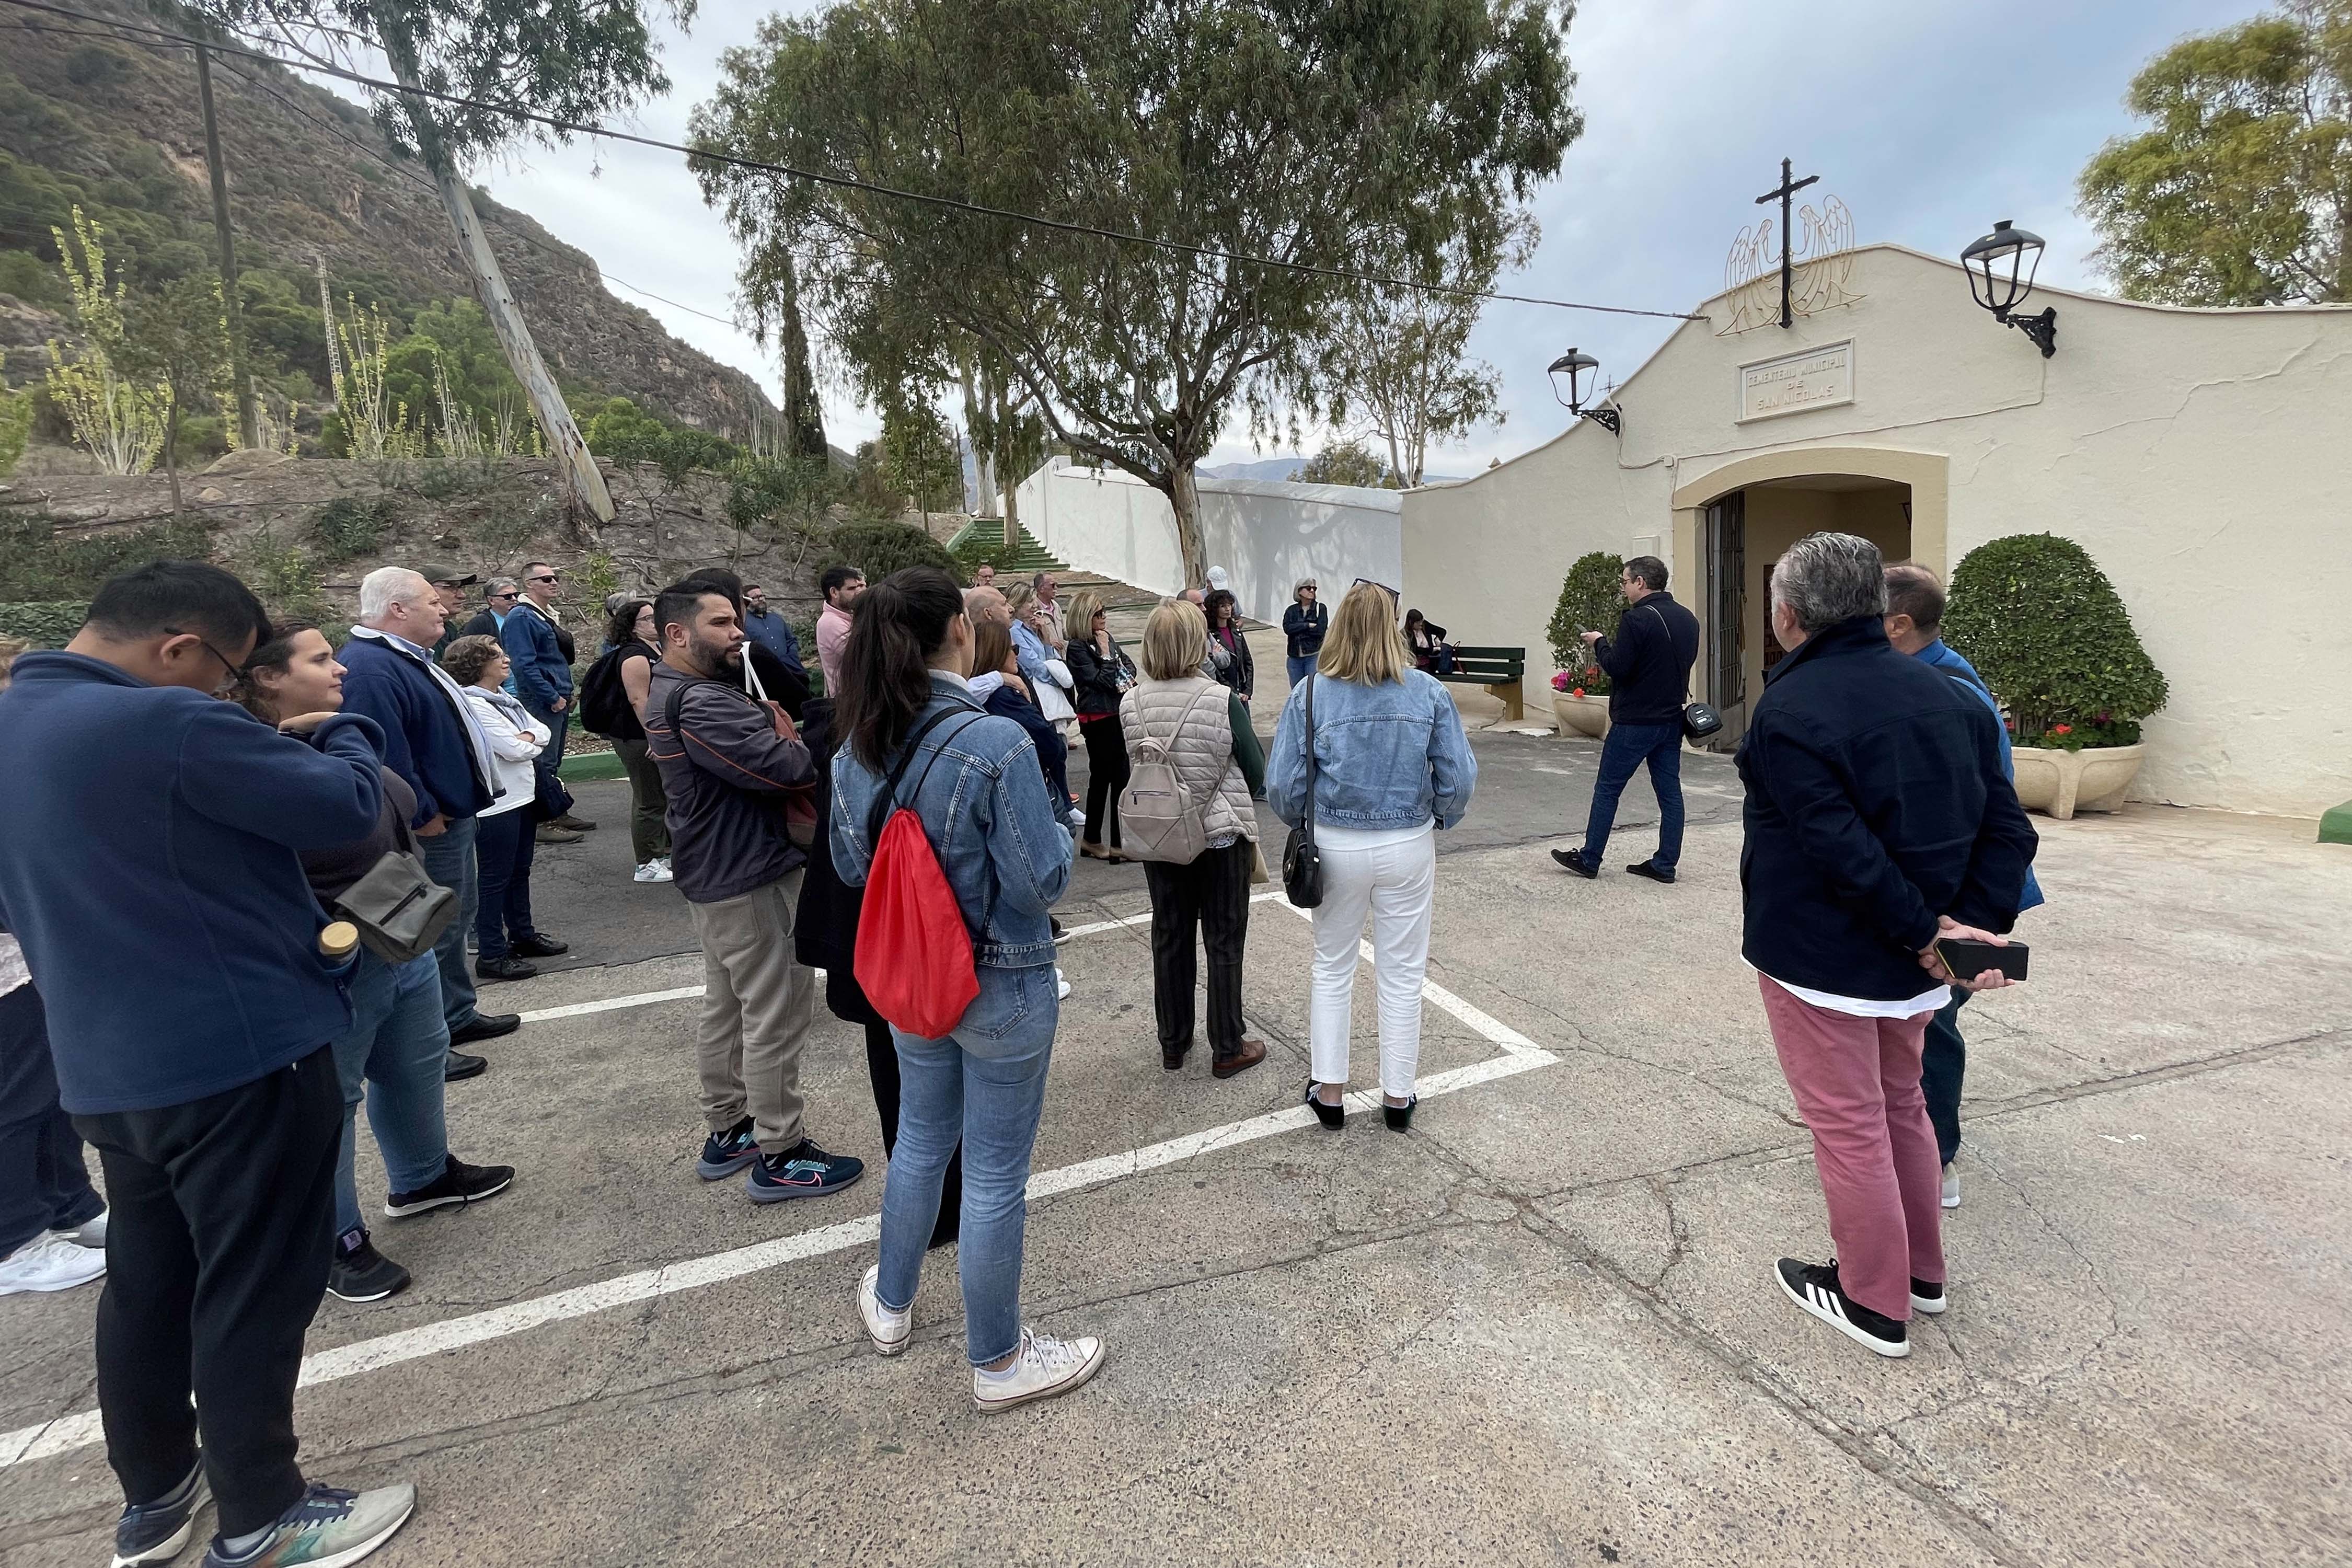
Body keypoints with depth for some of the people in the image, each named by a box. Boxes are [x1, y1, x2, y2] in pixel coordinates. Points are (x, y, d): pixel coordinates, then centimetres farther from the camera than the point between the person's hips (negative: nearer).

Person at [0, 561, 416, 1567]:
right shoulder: (172, 725, -22)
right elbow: (347, 808, -17)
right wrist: (344, 731, 1)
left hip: (104, 1067, 9)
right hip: (239, 1057, -8)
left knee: (148, 1280, 22)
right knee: (255, 1292, 6)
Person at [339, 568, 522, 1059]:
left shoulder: (405, 658, 13)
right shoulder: (370, 669, -23)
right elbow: (385, 758, -30)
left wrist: (460, 809, 18)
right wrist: (425, 816, -21)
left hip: (454, 818, 11)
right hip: (429, 831, -11)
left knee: (455, 921, 21)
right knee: (430, 934, -1)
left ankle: (458, 1015, 36)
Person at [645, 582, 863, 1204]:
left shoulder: (674, 691, 13)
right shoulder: (700, 702, -23)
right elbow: (786, 768, -29)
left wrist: (773, 731, -12)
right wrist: (795, 745, -7)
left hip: (716, 871, 11)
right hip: (746, 875, -11)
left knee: (727, 1007, 20)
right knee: (778, 1014, -2)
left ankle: (727, 1132, 33)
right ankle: (779, 1156, 9)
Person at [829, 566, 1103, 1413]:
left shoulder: (857, 746, -4)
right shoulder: (996, 742, -26)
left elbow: (849, 863, 9)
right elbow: (1041, 880, -21)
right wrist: (1059, 828, -2)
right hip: (1002, 987, -6)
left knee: (920, 1142, 27)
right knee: (995, 1177, 10)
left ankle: (890, 1305, 48)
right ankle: (998, 1362, 31)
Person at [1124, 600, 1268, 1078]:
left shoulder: (1132, 703, -7)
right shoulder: (1222, 700, -17)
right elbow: (1257, 773, -8)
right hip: (1222, 836, -3)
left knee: (1170, 939, 16)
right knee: (1224, 943, 9)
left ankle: (1173, 1043, 29)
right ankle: (1228, 1049, 20)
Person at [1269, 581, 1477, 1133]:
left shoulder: (1311, 692, -10)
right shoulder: (1429, 692, -7)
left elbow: (1282, 786, -10)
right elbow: (1460, 780, -6)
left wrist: (1305, 822, 10)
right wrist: (1438, 819, 13)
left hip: (1336, 846, 0)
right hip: (1408, 846, 0)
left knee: (1333, 968, 18)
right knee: (1402, 973, 15)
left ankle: (1329, 1091, 25)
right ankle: (1398, 1096, 27)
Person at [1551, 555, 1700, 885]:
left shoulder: (1637, 619, -17)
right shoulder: (1688, 619, 9)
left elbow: (1618, 668, -19)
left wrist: (1599, 643, -4)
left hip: (1635, 722, -8)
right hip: (1672, 719, 8)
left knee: (1607, 789, 3)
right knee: (1670, 791, 9)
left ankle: (1588, 860, 9)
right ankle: (1665, 864, 14)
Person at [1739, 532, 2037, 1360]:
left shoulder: (1788, 710, -21)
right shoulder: (1945, 693, 3)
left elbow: (1843, 850, -26)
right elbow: (2007, 825, 0)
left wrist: (1924, 932, -16)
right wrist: (1979, 926, -6)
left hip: (1822, 957, -7)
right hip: (1910, 957, 8)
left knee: (1849, 1126, 8)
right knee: (1900, 1106, 24)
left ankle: (1875, 1301, 23)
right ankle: (1921, 1270, 39)